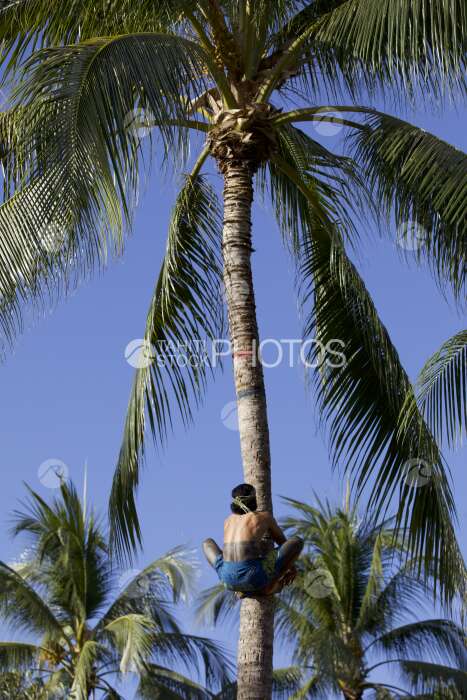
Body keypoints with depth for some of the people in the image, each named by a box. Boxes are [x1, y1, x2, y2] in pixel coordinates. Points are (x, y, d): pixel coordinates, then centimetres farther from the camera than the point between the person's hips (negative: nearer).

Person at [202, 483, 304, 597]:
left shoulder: (229, 520, 23)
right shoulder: (265, 516, 13)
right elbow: (283, 542, 27)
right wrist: (291, 566, 44)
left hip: (227, 578, 4)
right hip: (254, 577, -4)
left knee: (207, 543, 35)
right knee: (297, 541, 7)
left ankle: (239, 589, 16)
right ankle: (269, 587, 3)